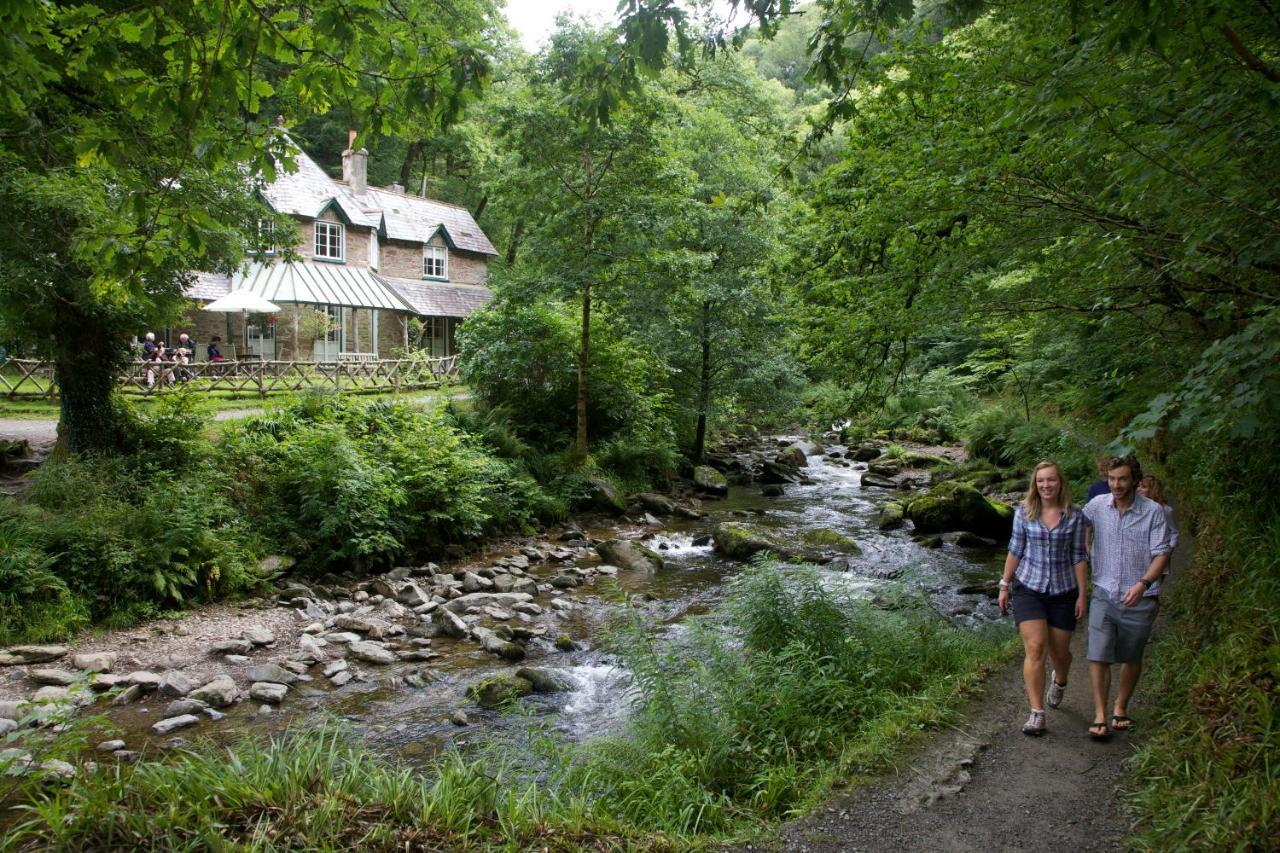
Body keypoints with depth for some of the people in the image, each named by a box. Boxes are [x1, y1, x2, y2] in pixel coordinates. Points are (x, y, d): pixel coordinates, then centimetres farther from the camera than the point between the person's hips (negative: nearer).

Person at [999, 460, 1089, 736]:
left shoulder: (1075, 517, -3)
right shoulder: (1024, 513, -2)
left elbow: (1079, 557, 1)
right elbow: (1015, 550, 5)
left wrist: (1082, 594, 0)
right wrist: (1004, 585, 7)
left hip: (1063, 592, 1)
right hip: (1028, 589, 0)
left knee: (1059, 651, 12)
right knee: (1035, 648, -11)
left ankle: (1059, 681, 48)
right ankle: (1037, 714, -5)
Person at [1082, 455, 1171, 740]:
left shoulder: (1152, 511, -9)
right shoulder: (1097, 505, -1)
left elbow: (1161, 553, -11)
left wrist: (1143, 583, -25)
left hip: (1139, 598, -1)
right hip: (1104, 594, 1)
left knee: (1131, 658, 13)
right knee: (1098, 655, -8)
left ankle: (1120, 708, 32)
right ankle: (1100, 716, 0)